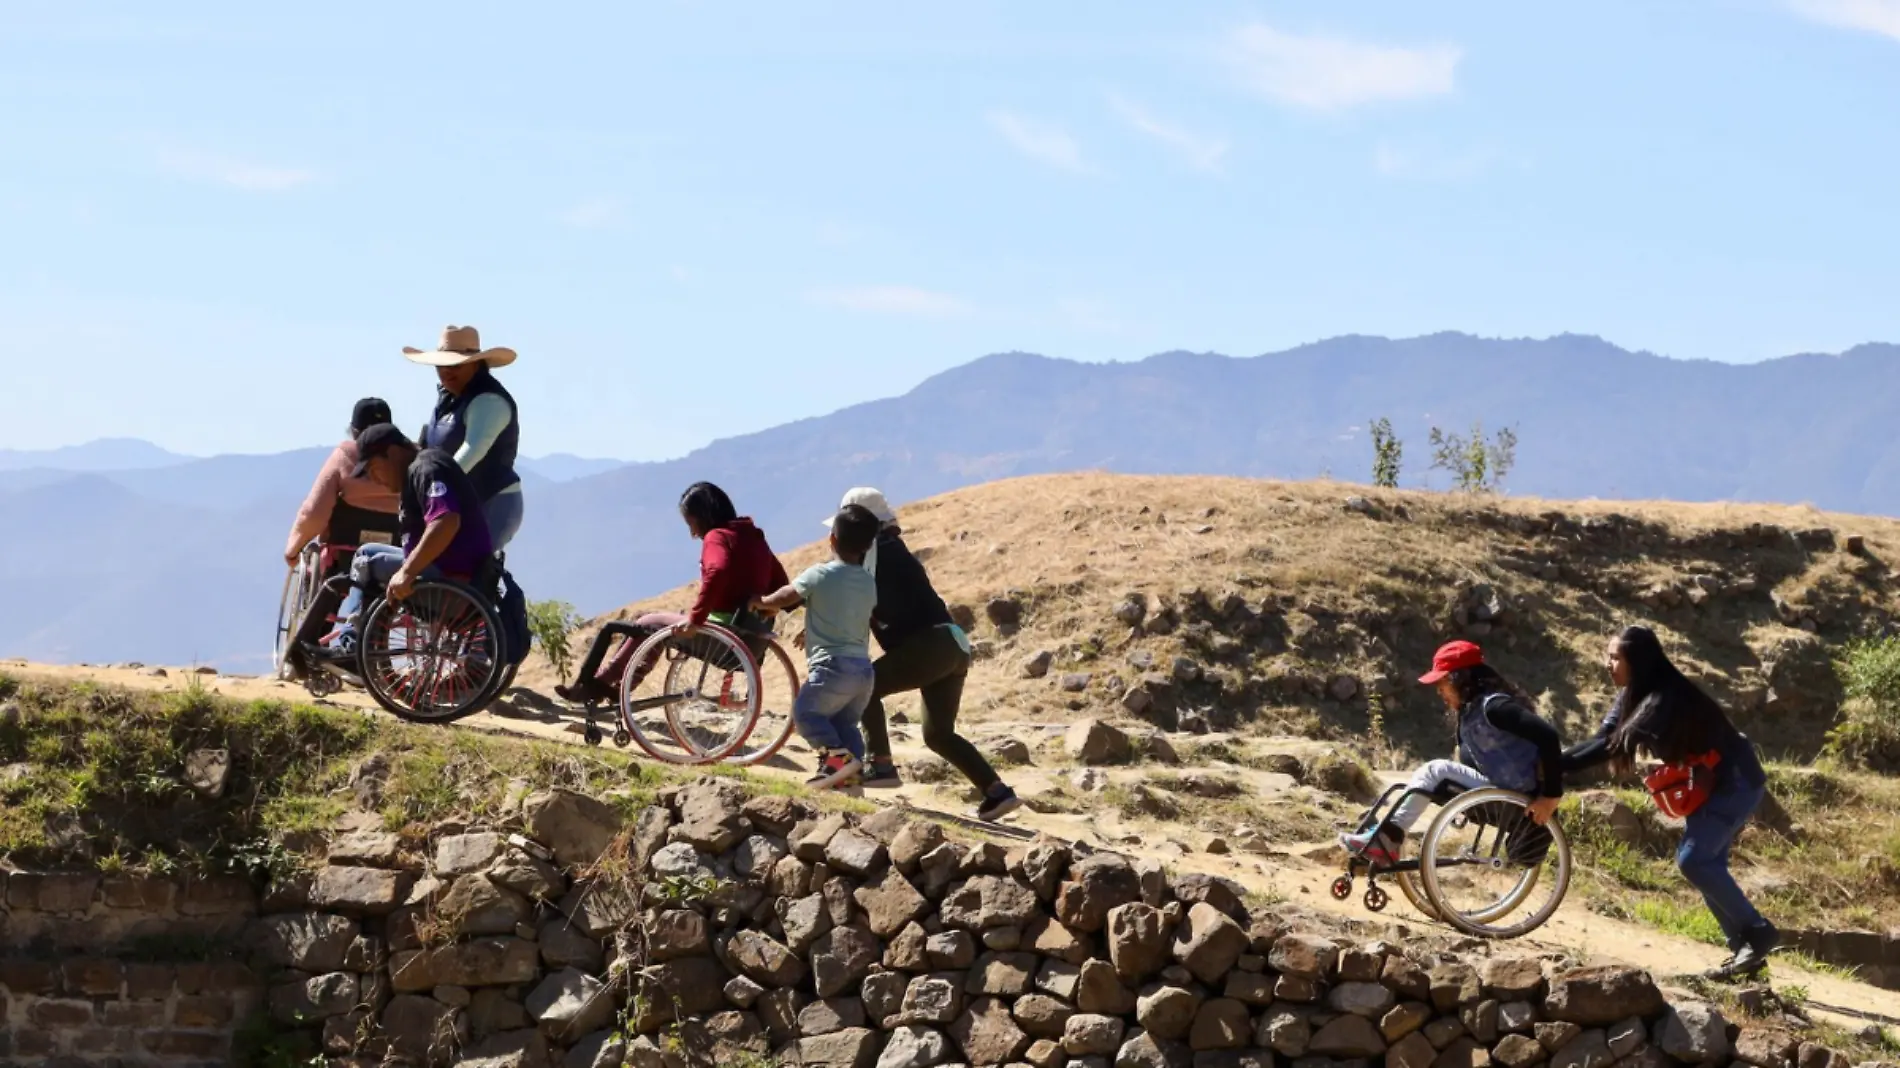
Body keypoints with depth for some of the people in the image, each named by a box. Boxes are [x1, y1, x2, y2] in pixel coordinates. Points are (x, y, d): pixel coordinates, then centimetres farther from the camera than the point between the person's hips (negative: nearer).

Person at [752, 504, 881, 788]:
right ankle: (853, 768, 1)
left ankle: (837, 755, -12)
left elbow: (781, 600, 1)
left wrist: (757, 603, 21)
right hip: (863, 669, 6)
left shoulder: (820, 575, -7)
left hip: (833, 667, -6)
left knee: (805, 712, 6)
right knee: (844, 722, 18)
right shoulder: (869, 583, 11)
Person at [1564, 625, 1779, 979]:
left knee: (1693, 860, -16)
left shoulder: (1665, 698, -28)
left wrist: (1557, 764, -32)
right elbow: (1604, 737, -4)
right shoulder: (1634, 694, 2)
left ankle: (1758, 933, -9)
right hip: (1711, 780, 10)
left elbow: (1615, 745, -32)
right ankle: (1745, 948, 13)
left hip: (1736, 780, -10)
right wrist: (1558, 758, -20)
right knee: (1706, 863, 8)